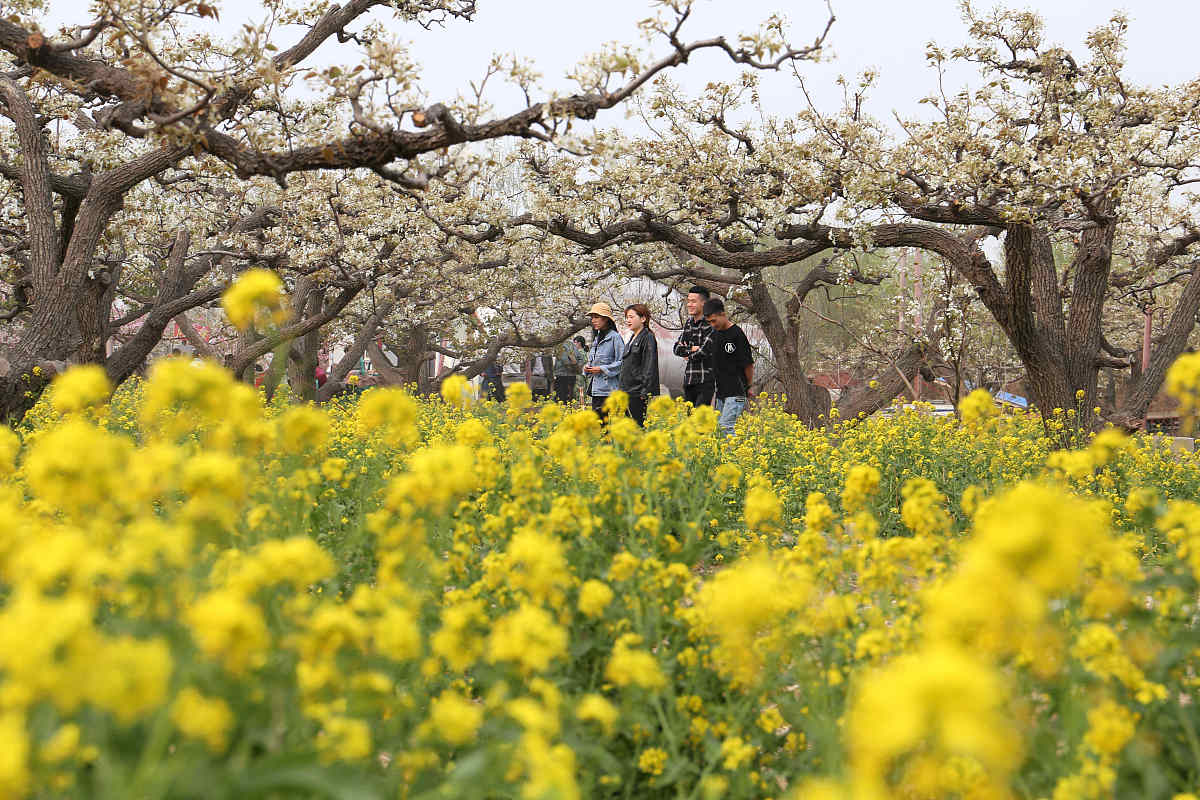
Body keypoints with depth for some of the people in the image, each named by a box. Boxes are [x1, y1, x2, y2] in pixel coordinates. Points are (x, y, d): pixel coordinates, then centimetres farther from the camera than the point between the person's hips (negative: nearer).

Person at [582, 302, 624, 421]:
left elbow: (621, 363, -14)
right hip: (595, 388, 8)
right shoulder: (596, 338, 18)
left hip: (609, 390, -8)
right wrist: (587, 368, 7)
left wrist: (602, 369, -16)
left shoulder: (614, 337, -8)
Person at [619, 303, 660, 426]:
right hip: (628, 391, 9)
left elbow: (650, 367, -15)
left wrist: (645, 390, -19)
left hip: (638, 393, -9)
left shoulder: (648, 338, -9)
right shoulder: (633, 339, 19)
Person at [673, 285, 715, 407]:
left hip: (705, 381, -7)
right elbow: (677, 348, 9)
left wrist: (688, 354, -1)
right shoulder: (689, 322, 14)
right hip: (688, 380, 7)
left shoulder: (711, 324, -9)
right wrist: (692, 349, -9)